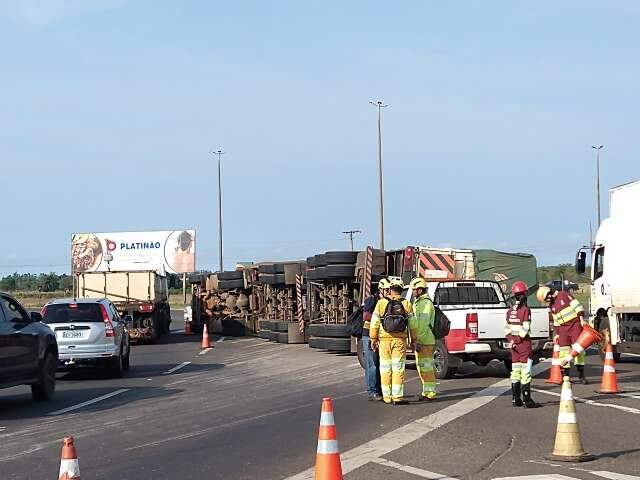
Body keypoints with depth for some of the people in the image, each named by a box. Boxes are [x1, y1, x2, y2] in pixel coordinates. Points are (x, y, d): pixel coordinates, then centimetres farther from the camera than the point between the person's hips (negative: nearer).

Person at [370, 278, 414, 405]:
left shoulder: (381, 303, -1)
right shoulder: (406, 304, 1)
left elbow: (375, 322, 0)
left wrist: (373, 339, 7)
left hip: (385, 340, 0)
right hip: (400, 340, 0)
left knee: (385, 368, 7)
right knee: (398, 368, 0)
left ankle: (387, 396, 9)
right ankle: (397, 397, -5)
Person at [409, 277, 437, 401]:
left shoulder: (426, 303, -14)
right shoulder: (418, 303, 19)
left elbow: (423, 325, -22)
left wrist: (418, 342, -25)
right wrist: (414, 341, 23)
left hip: (425, 341, -11)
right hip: (419, 340, 11)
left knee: (426, 366, -9)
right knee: (421, 365, 14)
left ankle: (430, 392, -7)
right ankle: (427, 391, 21)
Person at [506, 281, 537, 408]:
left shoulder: (510, 311, 9)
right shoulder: (525, 310, -12)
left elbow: (507, 329, 7)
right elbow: (525, 329, -17)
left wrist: (511, 340, 1)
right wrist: (518, 340, -7)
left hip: (514, 345, 7)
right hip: (525, 344, -7)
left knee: (515, 371, 11)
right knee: (526, 372, -6)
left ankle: (515, 399, 13)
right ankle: (527, 400, -7)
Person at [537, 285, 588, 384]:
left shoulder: (563, 295, -5)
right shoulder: (551, 306, 16)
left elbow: (577, 305, -10)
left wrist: (582, 319, -15)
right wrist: (556, 334, 14)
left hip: (575, 325, -6)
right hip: (563, 328, 7)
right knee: (564, 351, 2)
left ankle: (581, 375, -6)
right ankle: (566, 375, 8)